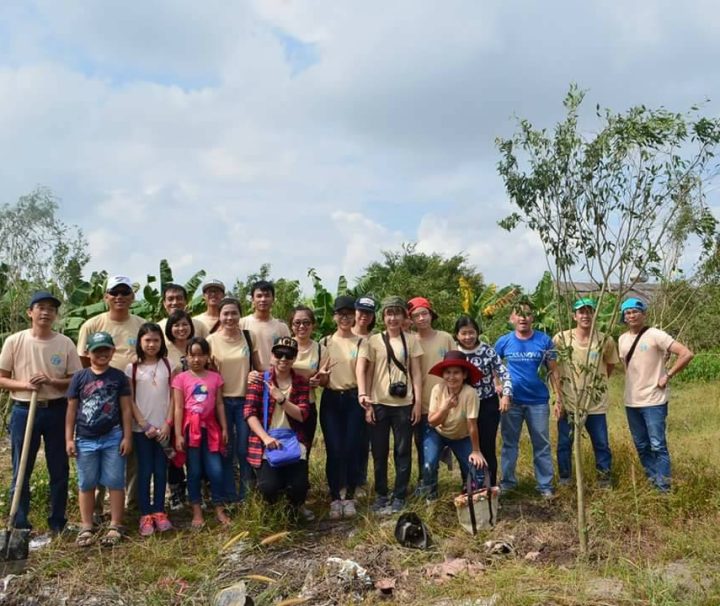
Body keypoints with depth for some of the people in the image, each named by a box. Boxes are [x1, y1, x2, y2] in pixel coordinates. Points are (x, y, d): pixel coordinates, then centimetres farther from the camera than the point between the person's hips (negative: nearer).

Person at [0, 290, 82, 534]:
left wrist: (51, 381, -16)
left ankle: (57, 523, 21)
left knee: (59, 470, 8)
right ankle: (20, 525, 17)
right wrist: (24, 385, -16)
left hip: (57, 411, 1)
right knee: (21, 471, 6)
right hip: (24, 411, 0)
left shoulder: (65, 343, -2)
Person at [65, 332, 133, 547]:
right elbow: (72, 409, 4)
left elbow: (126, 408, 1)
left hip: (113, 438, -1)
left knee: (115, 482, 3)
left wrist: (127, 437, -3)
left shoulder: (118, 377, -1)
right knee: (86, 484, 9)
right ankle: (86, 527, 19)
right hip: (85, 440, 1)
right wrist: (69, 439, 1)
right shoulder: (79, 377, 1)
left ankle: (115, 526, 13)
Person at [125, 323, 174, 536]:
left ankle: (159, 512, 15)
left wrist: (168, 424, -7)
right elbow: (130, 401, -2)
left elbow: (173, 397, 2)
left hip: (164, 427, 1)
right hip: (142, 428, -1)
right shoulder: (132, 368, -1)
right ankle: (145, 515, 8)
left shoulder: (168, 365, 3)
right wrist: (145, 425, -8)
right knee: (145, 471, 2)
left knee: (161, 471, 6)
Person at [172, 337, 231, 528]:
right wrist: (178, 434, -9)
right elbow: (178, 408, -4)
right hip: (190, 428, -2)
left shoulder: (215, 377, 5)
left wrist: (224, 428, 5)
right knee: (194, 471, 7)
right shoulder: (181, 378, -2)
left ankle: (219, 509, 15)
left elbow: (219, 404, 8)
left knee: (216, 470, 1)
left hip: (210, 427, 2)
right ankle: (197, 512, 16)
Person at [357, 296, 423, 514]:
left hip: (404, 404, 0)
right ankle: (381, 495, 21)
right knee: (379, 452, 8)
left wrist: (418, 402, -2)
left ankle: (399, 496, 17)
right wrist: (363, 395, -10)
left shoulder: (411, 340, 5)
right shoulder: (373, 341, 3)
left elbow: (416, 373, 4)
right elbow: (365, 372, 1)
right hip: (379, 404, 0)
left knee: (403, 451, 6)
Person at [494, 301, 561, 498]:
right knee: (509, 443, 12)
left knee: (542, 444, 7)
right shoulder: (504, 341, -1)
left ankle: (545, 485, 17)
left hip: (538, 401, -1)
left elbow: (552, 371, 0)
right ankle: (507, 482, 25)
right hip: (511, 401, 1)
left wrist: (559, 397, -4)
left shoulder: (544, 340, -3)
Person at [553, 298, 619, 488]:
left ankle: (605, 480, 27)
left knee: (601, 444, 10)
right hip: (567, 403, -1)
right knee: (564, 444, 8)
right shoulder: (561, 339, -8)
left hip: (596, 404, 1)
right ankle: (564, 480, 23)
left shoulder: (605, 341, -4)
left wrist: (598, 383, 7)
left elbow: (610, 365, 14)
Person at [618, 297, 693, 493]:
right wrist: (631, 384, 11)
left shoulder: (655, 335, -11)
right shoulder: (622, 339, 9)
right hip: (631, 402, 7)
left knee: (658, 445, -5)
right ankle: (652, 480, 26)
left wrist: (667, 376, -14)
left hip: (654, 401, -7)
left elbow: (686, 354, -17)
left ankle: (663, 487, 1)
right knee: (641, 446, 14)